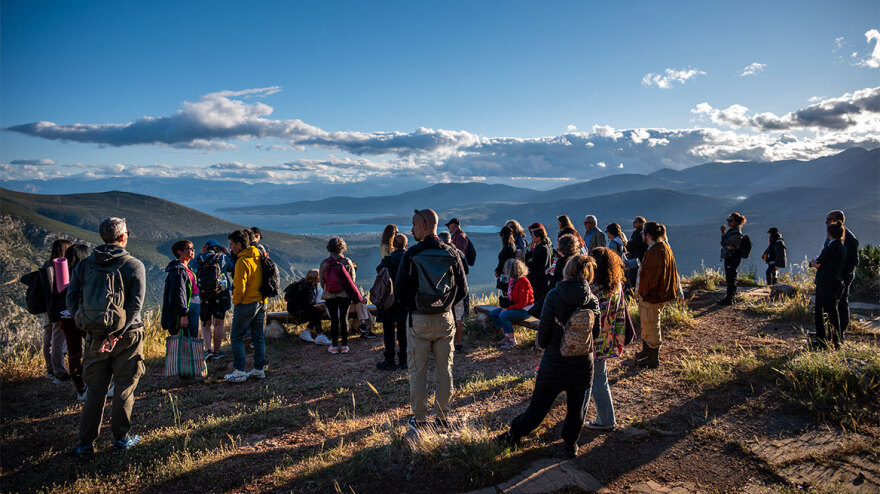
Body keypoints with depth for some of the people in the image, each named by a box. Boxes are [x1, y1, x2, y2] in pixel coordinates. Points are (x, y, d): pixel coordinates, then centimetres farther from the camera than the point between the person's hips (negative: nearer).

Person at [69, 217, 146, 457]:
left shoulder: (84, 265, 3)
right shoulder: (134, 266, -7)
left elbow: (71, 300, -1)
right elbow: (135, 305, -15)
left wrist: (88, 325, 0)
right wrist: (117, 333, -13)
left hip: (95, 336, 3)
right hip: (127, 337, -3)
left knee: (95, 390, 12)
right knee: (124, 388, 9)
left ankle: (86, 443, 15)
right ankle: (121, 438, 18)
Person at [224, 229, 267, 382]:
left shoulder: (242, 262, -17)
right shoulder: (258, 256, 8)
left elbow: (240, 287, -20)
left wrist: (235, 302, -4)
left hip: (246, 303, -8)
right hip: (261, 302, 8)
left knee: (236, 337, 2)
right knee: (258, 336, 12)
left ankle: (239, 372, 2)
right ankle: (259, 370, 18)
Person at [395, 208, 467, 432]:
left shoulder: (412, 254, -11)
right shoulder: (451, 253, -1)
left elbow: (399, 291, -8)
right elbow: (463, 290, 3)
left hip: (418, 321, -3)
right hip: (445, 320, 3)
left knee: (418, 371, 8)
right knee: (444, 370, 12)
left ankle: (419, 419, 15)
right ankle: (443, 417, 21)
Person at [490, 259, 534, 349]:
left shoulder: (523, 282, -20)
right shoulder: (512, 281, 8)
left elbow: (522, 303, -23)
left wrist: (508, 308, -22)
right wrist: (505, 301, -1)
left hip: (524, 310, -10)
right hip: (514, 307, 10)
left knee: (503, 315, -30)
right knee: (493, 313, 0)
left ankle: (512, 340, -17)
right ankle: (506, 336, 2)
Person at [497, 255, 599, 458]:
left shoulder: (554, 295, -13)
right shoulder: (593, 300, -5)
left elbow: (545, 326, -11)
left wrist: (541, 344, 10)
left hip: (555, 360, -2)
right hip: (583, 361, 2)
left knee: (540, 402, 10)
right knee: (577, 405, 17)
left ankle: (514, 434, 24)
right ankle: (571, 443, 30)